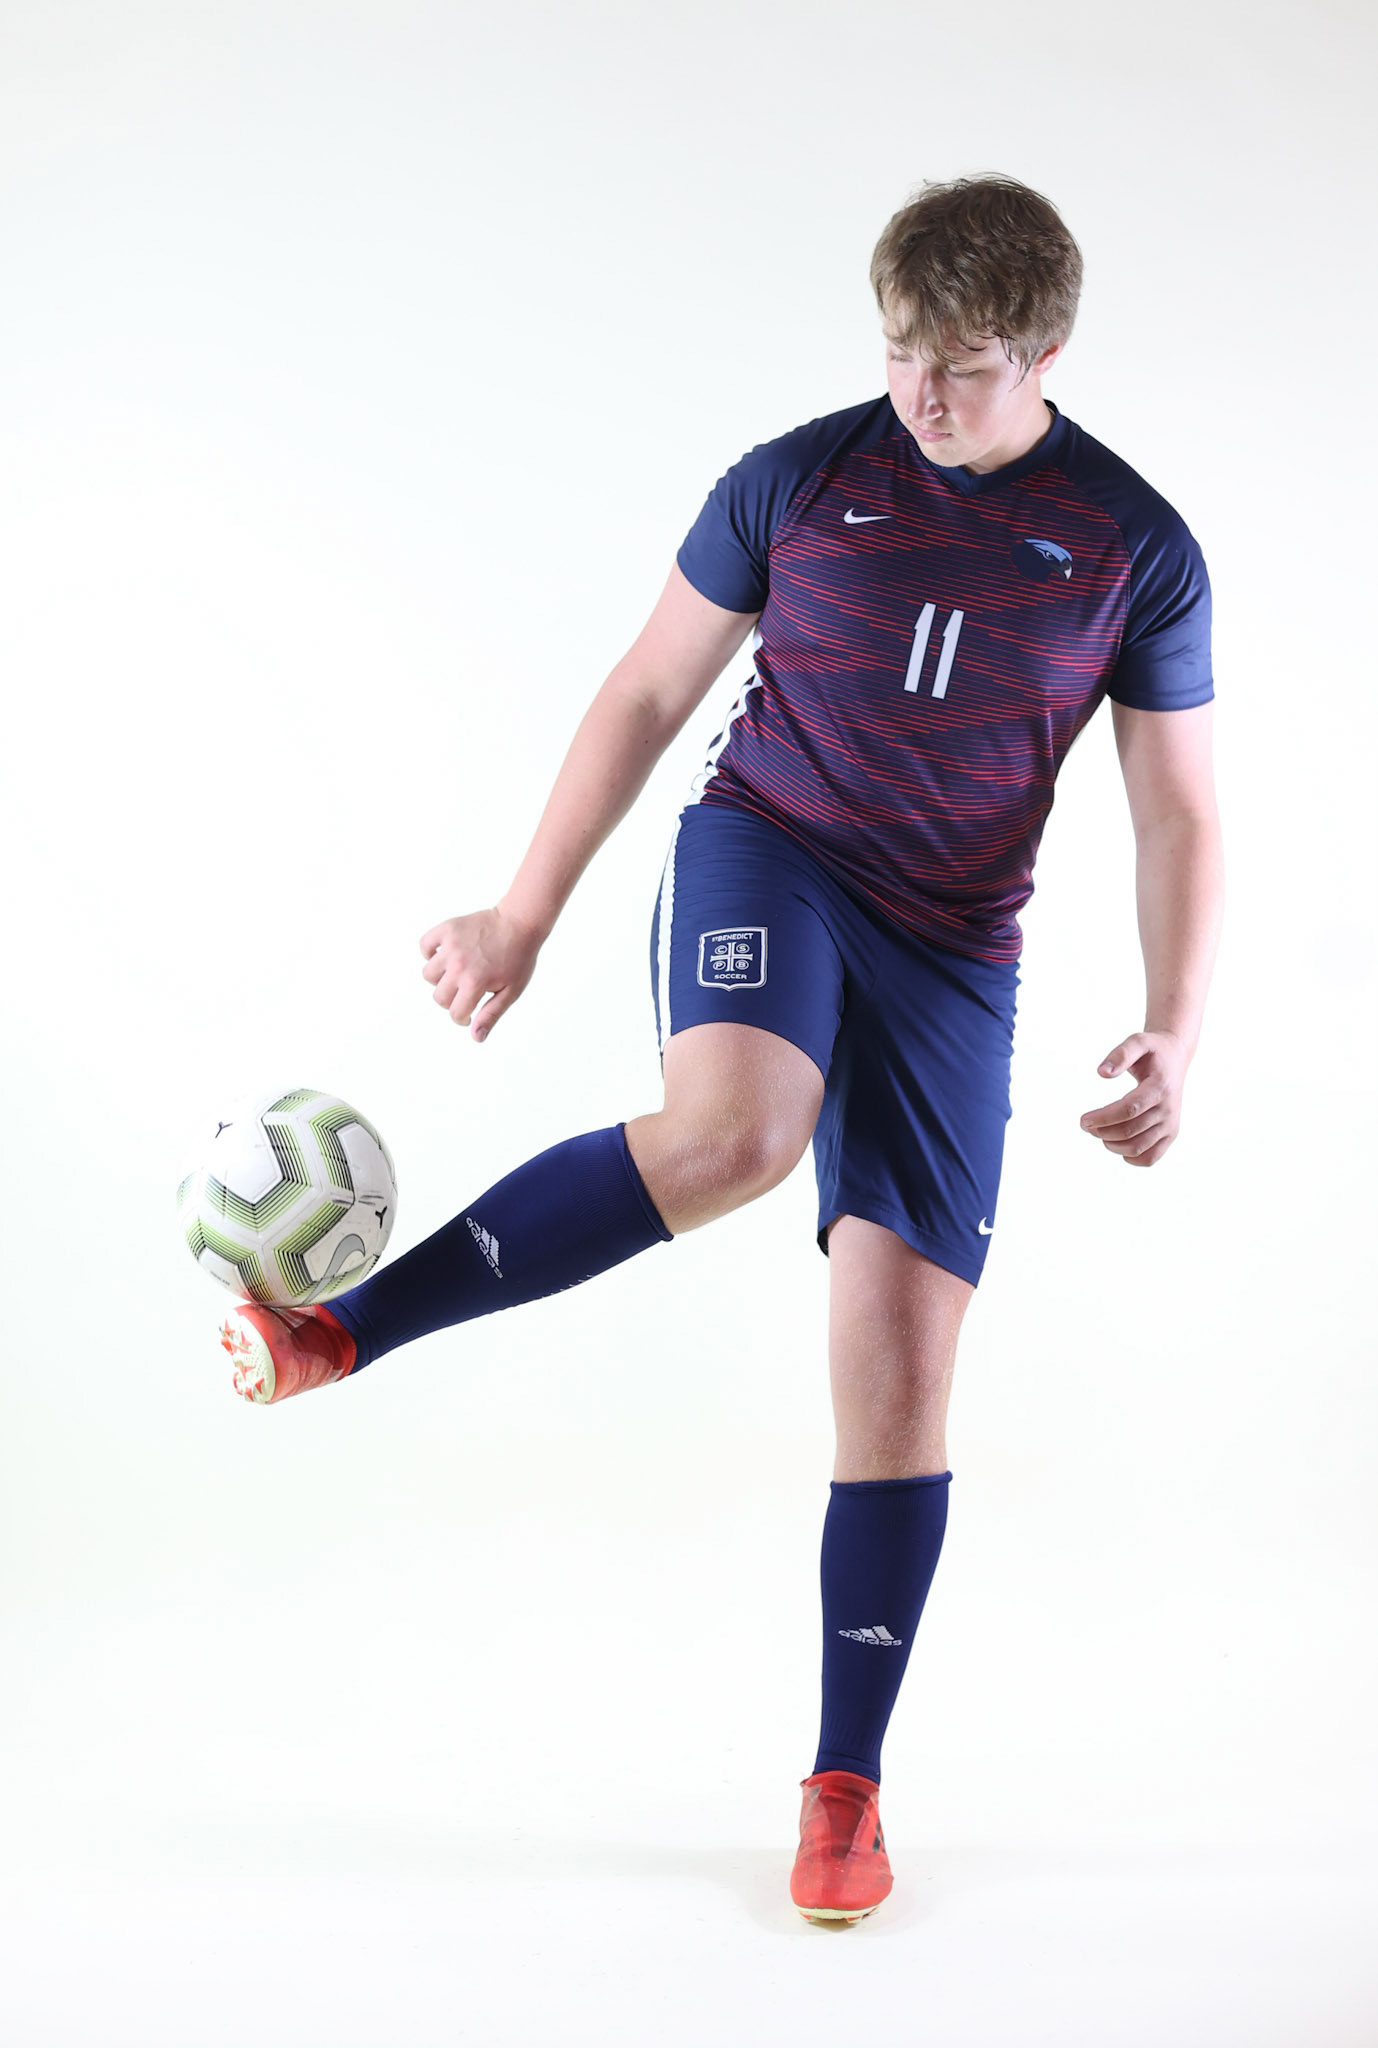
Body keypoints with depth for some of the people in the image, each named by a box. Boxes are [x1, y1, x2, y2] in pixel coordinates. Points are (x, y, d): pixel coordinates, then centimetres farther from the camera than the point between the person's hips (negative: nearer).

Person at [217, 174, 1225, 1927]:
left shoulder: (1136, 549, -1)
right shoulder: (796, 482, -2)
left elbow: (1176, 815, 3)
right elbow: (647, 693, 7)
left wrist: (1174, 1039, -12)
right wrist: (525, 915, 4)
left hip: (950, 957, 1)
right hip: (763, 854, -1)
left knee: (900, 1366, -4)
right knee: (730, 1136, -37)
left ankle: (844, 1788, 9)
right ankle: (339, 1330, -26)